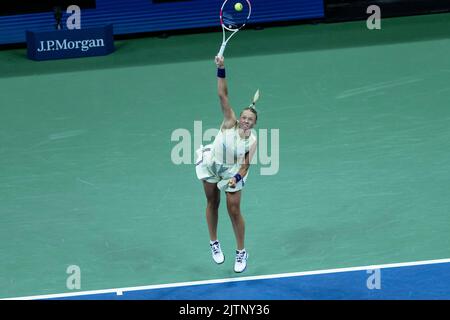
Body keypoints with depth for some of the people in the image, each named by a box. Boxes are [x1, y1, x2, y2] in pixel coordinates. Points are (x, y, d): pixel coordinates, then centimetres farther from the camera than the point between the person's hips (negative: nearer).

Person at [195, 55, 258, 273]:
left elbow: (245, 165, -9)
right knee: (212, 203, 13)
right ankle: (214, 243, 33)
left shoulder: (252, 141, -18)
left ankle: (241, 253, 12)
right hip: (211, 164, 1)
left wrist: (237, 178, -28)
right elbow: (223, 95, -28)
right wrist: (221, 70, -38)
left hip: (232, 171, -1)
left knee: (234, 210, -3)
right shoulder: (230, 123, -21)